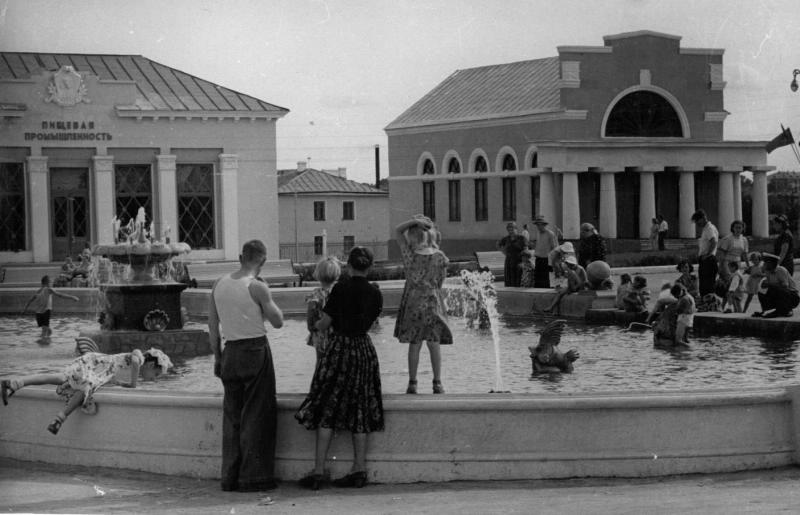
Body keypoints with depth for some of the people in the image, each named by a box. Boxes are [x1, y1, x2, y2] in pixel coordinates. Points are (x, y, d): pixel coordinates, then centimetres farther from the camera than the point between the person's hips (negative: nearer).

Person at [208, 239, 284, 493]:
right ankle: (253, 476, 2)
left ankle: (230, 477, 14)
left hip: (230, 353, 5)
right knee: (256, 415, 2)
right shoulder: (257, 287, -12)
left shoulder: (219, 284, 5)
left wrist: (217, 357, 17)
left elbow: (212, 326, 9)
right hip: (255, 350, -5)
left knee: (232, 415, 12)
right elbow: (278, 322, -6)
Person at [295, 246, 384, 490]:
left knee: (327, 410, 0)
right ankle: (359, 469, 8)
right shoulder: (375, 293, 2)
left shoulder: (341, 288, -12)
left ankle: (318, 471, -2)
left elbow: (326, 322, -8)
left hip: (340, 347, -5)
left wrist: (317, 326, 14)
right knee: (359, 412, 10)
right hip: (364, 349, 5)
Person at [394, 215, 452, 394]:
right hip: (433, 302, 1)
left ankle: (412, 383, 8)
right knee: (434, 344, 6)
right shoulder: (439, 257, -9)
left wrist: (414, 221, -11)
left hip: (413, 302, 0)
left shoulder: (410, 255, -12)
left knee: (414, 345, 7)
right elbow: (440, 281, 2)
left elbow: (397, 231, -2)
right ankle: (437, 383, 3)